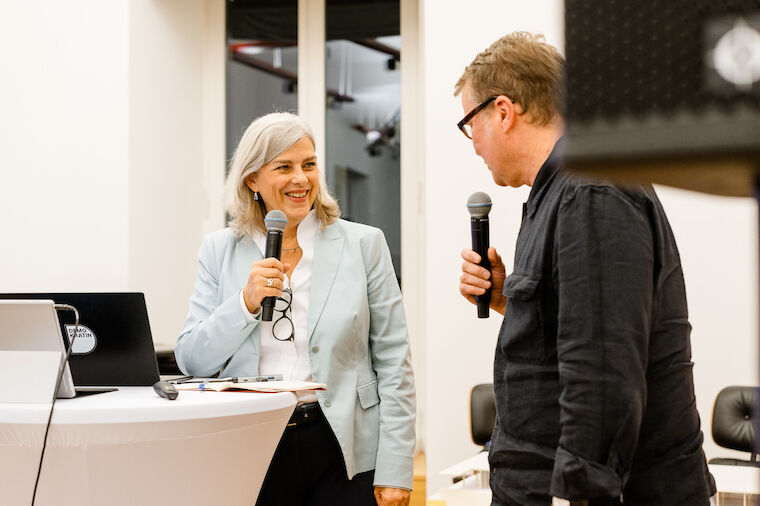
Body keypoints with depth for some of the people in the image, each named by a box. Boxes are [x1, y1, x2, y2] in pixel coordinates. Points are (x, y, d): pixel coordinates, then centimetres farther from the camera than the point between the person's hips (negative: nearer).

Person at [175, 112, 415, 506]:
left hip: (343, 455, -1)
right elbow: (191, 362, 2)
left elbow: (393, 363, 0)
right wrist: (246, 303, -14)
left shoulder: (364, 244, 1)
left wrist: (395, 471, -6)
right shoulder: (220, 251, 6)